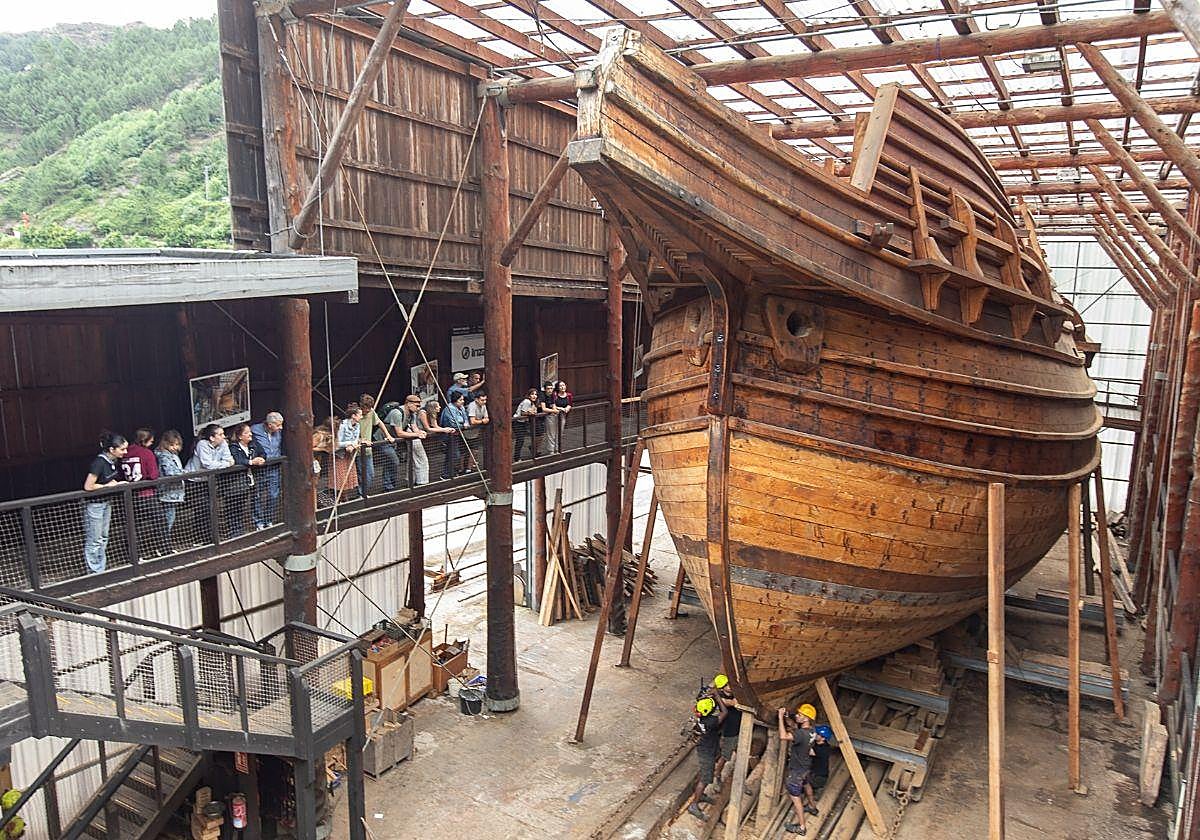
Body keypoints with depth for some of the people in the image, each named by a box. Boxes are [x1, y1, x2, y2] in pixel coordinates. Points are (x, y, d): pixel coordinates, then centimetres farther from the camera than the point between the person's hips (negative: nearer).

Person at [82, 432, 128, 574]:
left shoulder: (114, 461, -1)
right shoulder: (99, 462, -25)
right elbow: (88, 486, -26)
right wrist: (109, 485, -16)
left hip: (106, 502, 9)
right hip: (94, 503, -9)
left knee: (103, 538, 17)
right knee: (94, 541, 3)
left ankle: (101, 570, 27)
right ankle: (94, 572, 13)